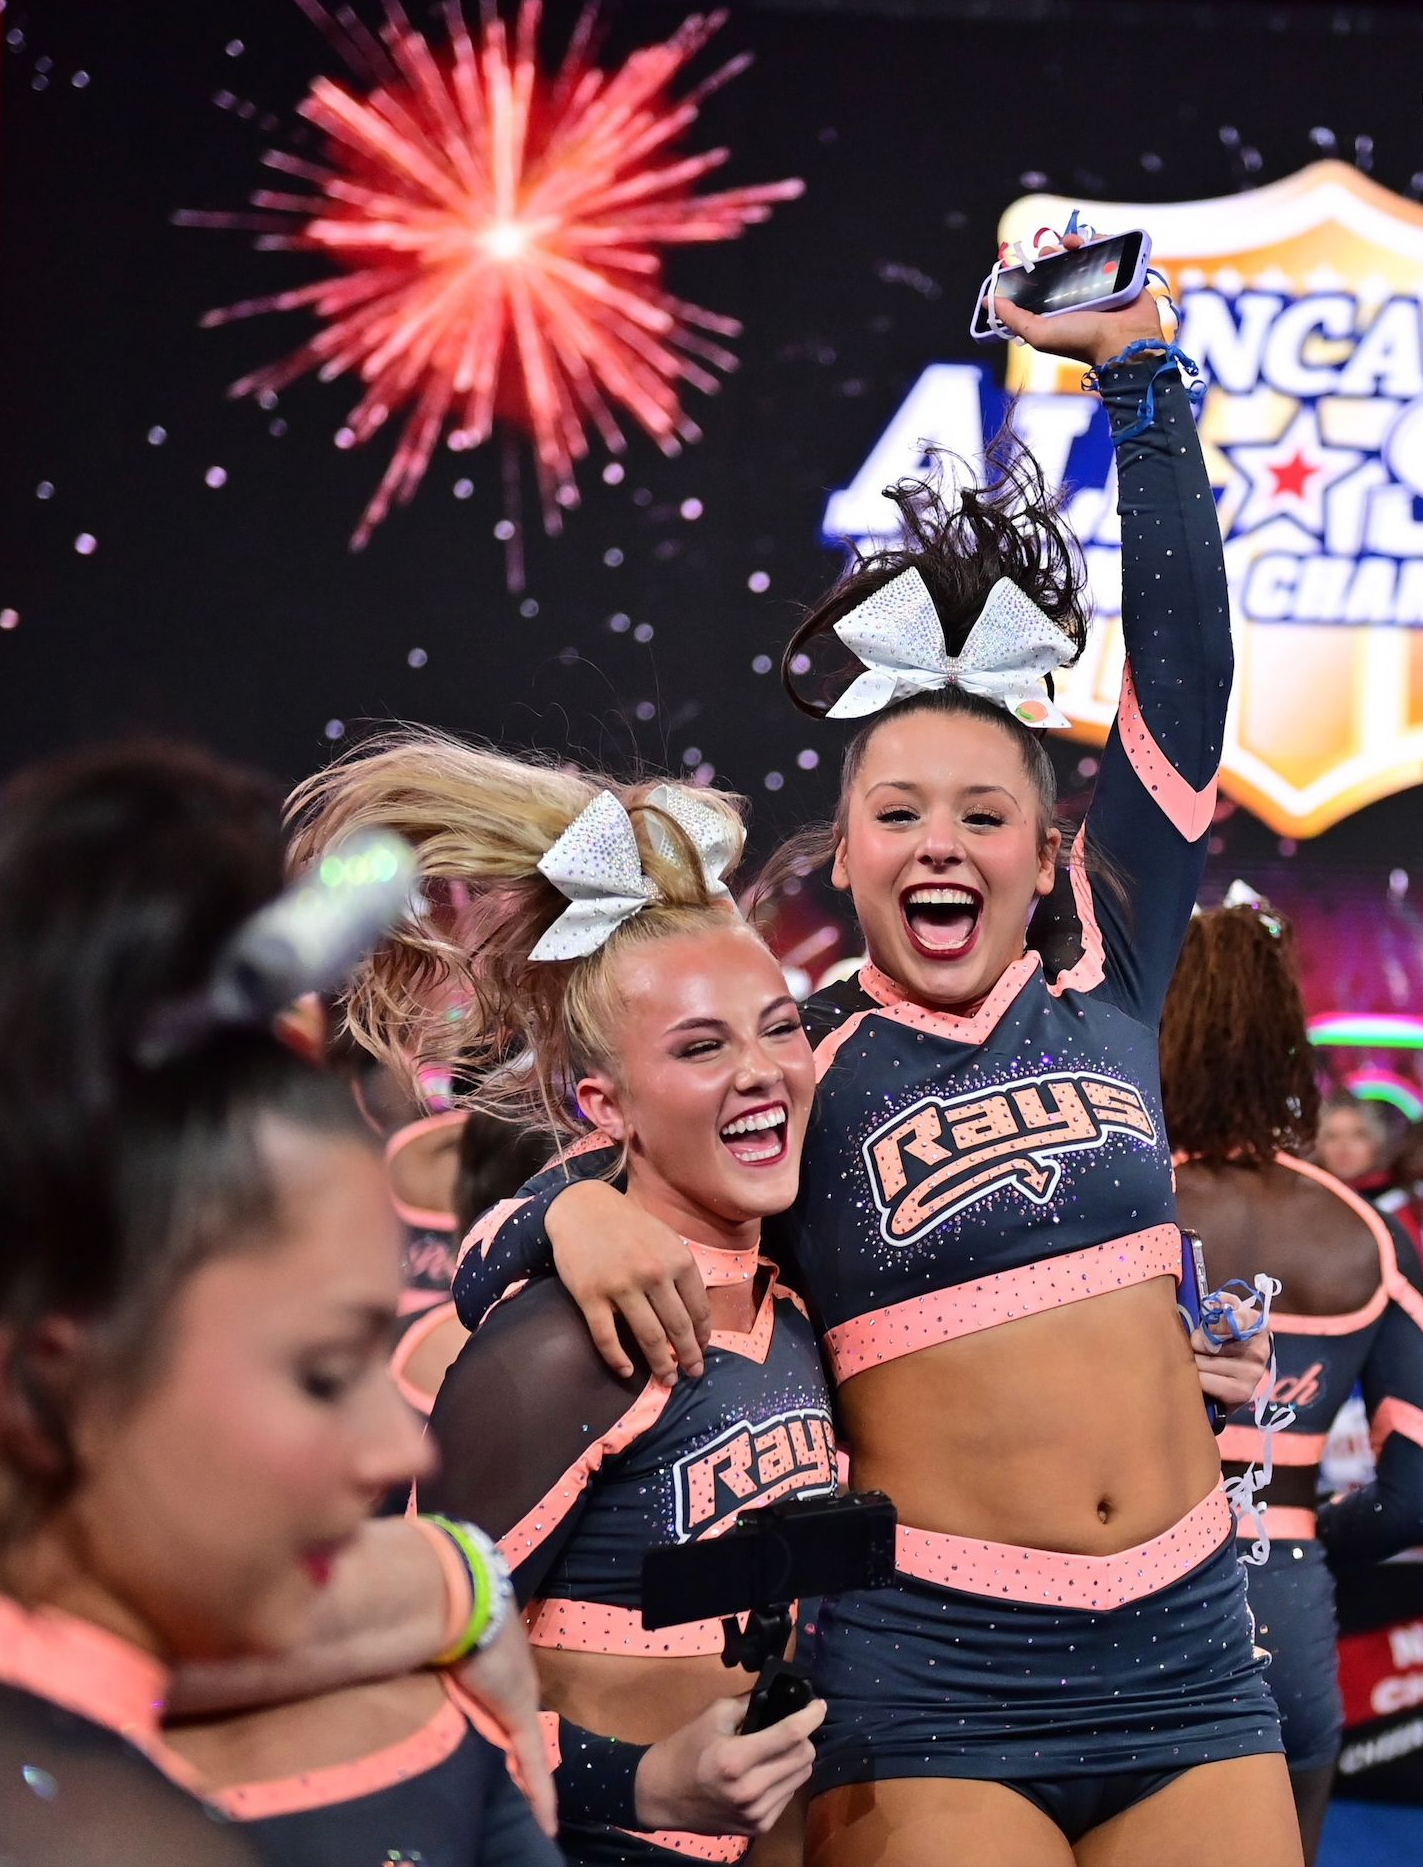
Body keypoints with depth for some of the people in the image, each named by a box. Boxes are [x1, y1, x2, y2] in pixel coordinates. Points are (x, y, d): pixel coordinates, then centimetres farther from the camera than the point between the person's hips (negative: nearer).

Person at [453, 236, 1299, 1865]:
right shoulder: (791, 1072, 0)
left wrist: (1141, 371, 6)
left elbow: (1184, 669, 5)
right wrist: (576, 1212, -22)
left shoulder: (1102, 982, 7)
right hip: (931, 1676, -3)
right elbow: (488, 1284, 0)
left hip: (1185, 1655, 3)